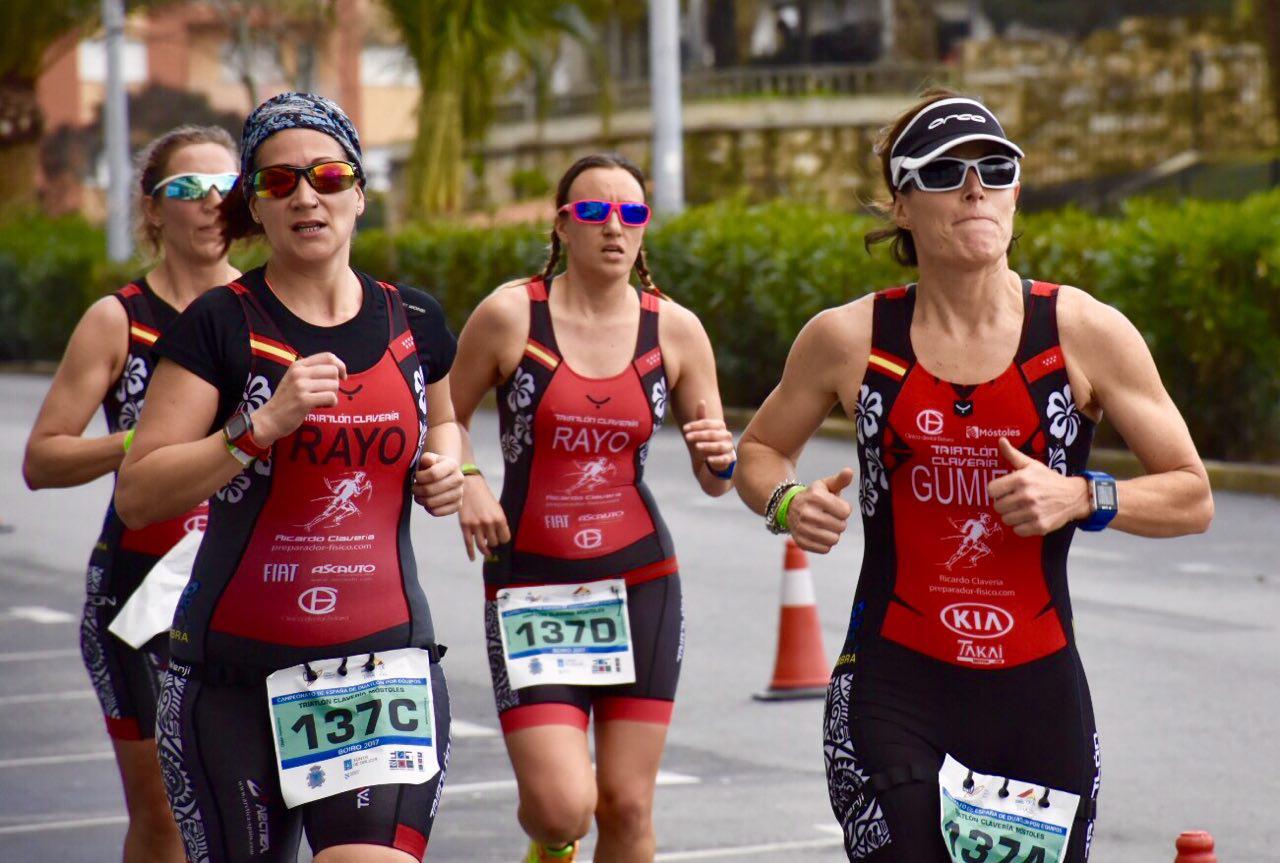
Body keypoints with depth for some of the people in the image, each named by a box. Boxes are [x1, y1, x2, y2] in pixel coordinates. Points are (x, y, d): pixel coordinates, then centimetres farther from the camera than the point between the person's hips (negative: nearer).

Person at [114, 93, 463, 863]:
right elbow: (136, 495, -10)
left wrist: (444, 468, 8)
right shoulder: (220, 325, -4)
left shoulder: (413, 322, 8)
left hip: (387, 663, 2)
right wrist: (263, 426, -20)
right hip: (237, 673, -2)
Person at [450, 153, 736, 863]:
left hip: (640, 580, 3)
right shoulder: (510, 314, -5)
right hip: (530, 584, -2)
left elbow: (715, 482, 9)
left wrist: (719, 459, -14)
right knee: (563, 804, -13)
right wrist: (466, 483, -10)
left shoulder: (675, 330, 2)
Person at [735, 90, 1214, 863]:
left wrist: (1080, 497, -14)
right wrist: (788, 503, -5)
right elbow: (761, 450, 17)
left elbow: (1192, 498, 3)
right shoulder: (849, 338, 0)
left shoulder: (1087, 332, -1)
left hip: (1039, 691, 1)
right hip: (895, 690, -1)